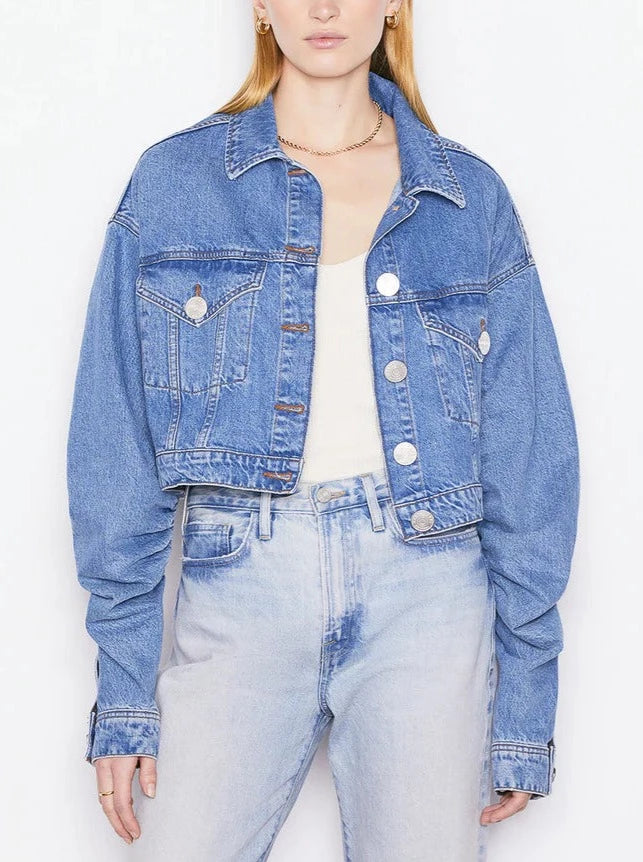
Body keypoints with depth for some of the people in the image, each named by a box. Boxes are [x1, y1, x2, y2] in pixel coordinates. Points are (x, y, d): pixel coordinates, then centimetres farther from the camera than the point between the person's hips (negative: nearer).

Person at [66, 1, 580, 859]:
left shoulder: (472, 197, 6)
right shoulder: (172, 181, 4)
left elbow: (528, 457, 5)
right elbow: (117, 445, 2)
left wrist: (525, 699, 2)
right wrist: (125, 689, -2)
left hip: (426, 594, 1)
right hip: (238, 592, 0)